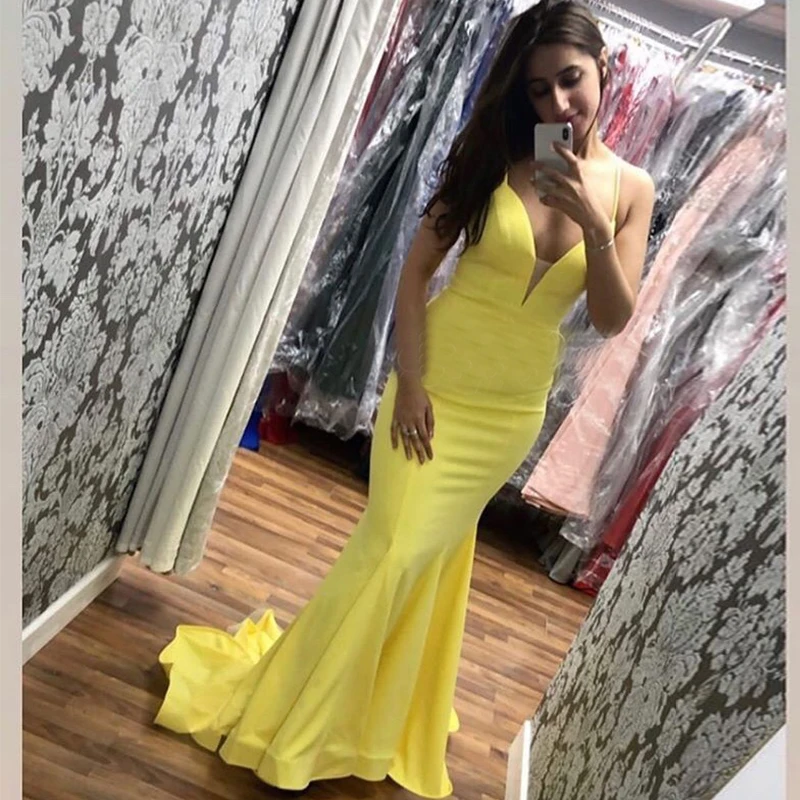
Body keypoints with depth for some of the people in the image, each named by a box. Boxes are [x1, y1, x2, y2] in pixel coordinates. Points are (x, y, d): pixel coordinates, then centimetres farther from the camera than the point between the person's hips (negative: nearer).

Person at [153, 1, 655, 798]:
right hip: (435, 387, -2)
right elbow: (416, 268, -7)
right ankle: (288, 713, 23)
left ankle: (375, 719, 38)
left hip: (512, 412, 2)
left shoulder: (630, 189, -1)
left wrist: (593, 225, -21)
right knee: (391, 548, -1)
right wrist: (409, 382, -15)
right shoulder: (496, 158, -7)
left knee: (431, 555, 12)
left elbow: (612, 320, -5)